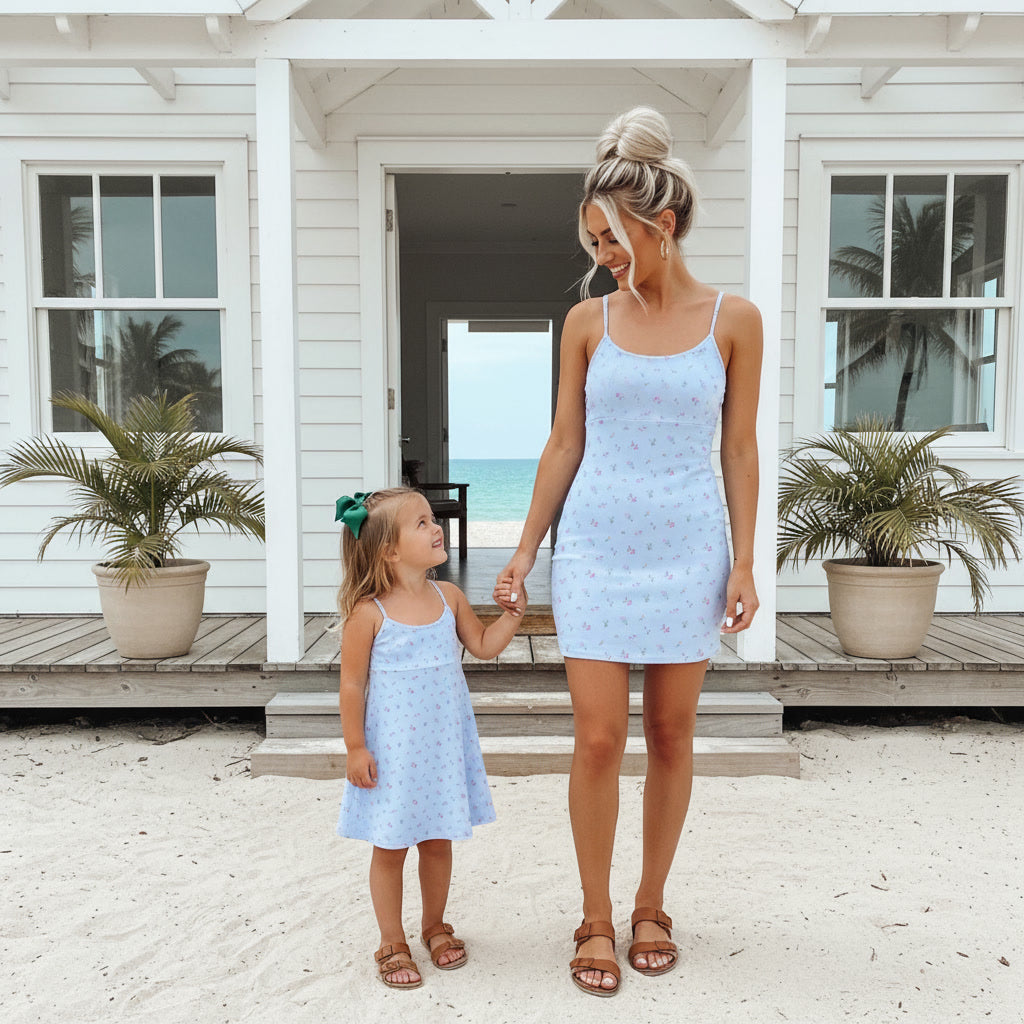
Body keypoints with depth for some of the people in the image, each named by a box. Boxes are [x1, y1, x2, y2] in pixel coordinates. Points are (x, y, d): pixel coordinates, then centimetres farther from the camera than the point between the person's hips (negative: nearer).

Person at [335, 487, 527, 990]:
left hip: (442, 745, 5)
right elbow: (353, 685, -10)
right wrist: (356, 748, -9)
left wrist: (513, 612, -3)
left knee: (438, 842, 18)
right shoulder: (369, 613, -15)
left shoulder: (449, 598, -1)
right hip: (391, 751, -4)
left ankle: (435, 926, 40)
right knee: (390, 848, 10)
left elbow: (484, 645, 11)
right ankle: (392, 944, 29)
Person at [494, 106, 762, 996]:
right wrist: (525, 552, 5)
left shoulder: (732, 320, 0)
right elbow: (564, 443, 6)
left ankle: (651, 906, 29)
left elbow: (740, 450, 3)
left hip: (687, 551, 0)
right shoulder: (588, 321, 3)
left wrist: (744, 562, -2)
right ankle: (597, 920, 20)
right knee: (598, 739, 1)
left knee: (672, 737, 10)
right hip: (597, 549, 1)